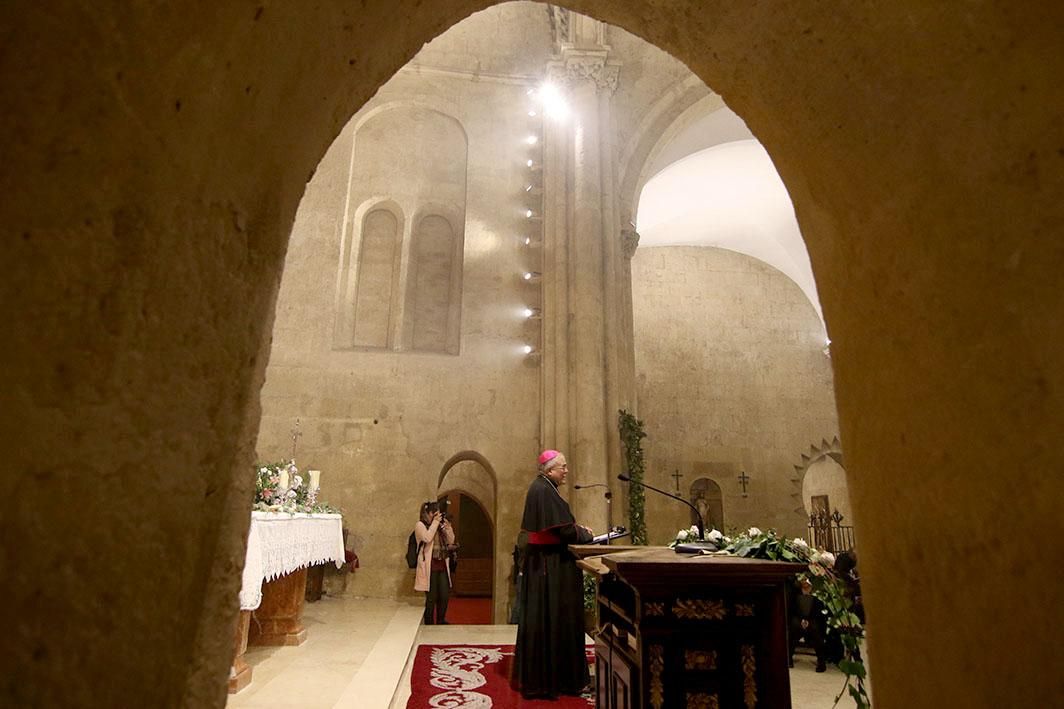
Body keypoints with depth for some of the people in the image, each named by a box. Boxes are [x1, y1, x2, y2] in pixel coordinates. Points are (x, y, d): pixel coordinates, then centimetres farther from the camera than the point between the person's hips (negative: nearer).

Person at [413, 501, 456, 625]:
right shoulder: (420, 525, -3)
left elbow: (451, 541, 12)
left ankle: (441, 621, 24)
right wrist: (435, 522, -13)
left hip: (442, 565, 6)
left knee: (445, 595, 7)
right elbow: (427, 538, -21)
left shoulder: (440, 526, 15)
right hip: (429, 567, -6)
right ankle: (429, 623, 14)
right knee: (431, 597, -1)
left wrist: (447, 526, -1)